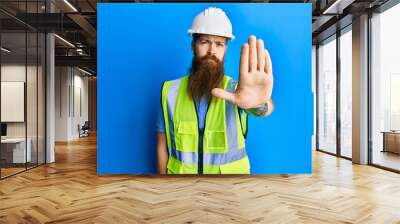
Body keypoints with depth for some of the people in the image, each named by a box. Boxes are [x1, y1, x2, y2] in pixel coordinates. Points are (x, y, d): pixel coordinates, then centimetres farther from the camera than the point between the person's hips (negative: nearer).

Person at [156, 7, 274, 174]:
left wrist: (260, 102, -58)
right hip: (178, 172, 1)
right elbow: (163, 145, -2)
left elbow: (265, 108, -37)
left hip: (229, 172, 0)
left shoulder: (236, 90, -15)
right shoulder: (171, 91, -10)